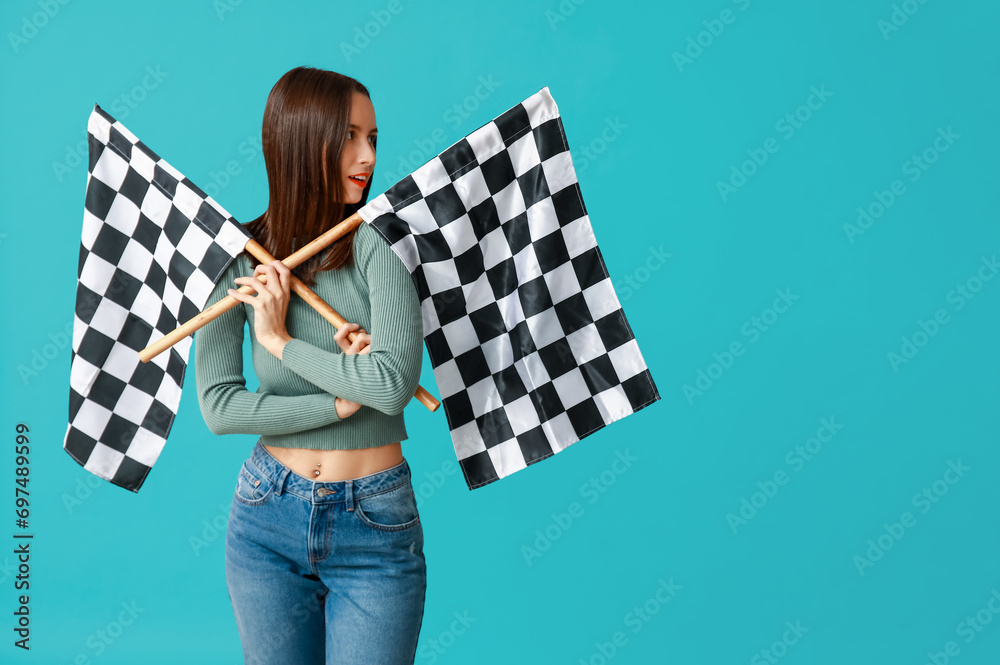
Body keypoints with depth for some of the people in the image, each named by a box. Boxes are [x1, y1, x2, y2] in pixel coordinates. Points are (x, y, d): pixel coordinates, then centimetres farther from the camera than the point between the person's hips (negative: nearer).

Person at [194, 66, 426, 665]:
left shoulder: (381, 242, -10)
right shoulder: (241, 259, -3)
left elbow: (395, 383, -22)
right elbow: (218, 406, -9)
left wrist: (280, 341, -14)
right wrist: (348, 398, -15)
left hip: (375, 525, -2)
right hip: (269, 518, 2)